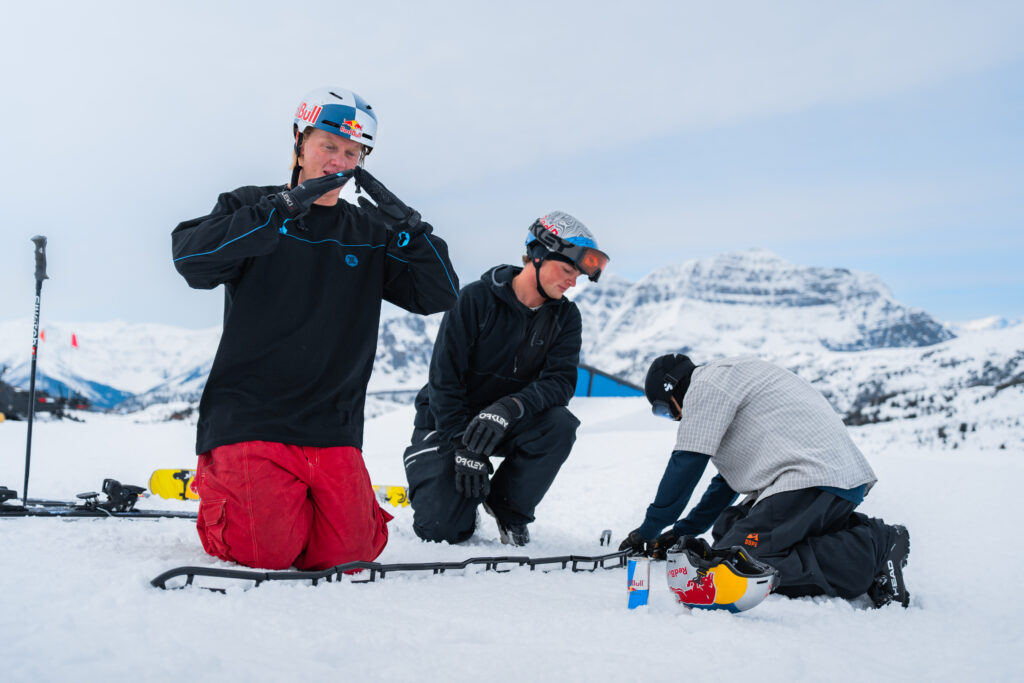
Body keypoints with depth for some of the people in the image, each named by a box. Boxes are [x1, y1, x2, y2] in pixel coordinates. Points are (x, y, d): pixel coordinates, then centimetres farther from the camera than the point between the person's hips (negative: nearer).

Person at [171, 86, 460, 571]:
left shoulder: (371, 235, 14)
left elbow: (440, 295, 4)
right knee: (267, 551, -16)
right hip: (248, 417, -3)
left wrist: (405, 222, -11)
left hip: (332, 429, 3)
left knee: (348, 553, -9)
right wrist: (284, 208, -22)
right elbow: (191, 260, -16)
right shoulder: (250, 208, 4)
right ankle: (218, 485, 16)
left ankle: (296, 495, 22)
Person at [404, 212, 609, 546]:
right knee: (442, 529, -20)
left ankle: (509, 506, -6)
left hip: (509, 425, 4)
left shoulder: (565, 317, -3)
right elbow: (445, 377, -17)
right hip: (449, 420, -4)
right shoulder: (476, 299, -16)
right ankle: (435, 484, 17)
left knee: (560, 424, -29)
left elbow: (560, 381, -16)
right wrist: (464, 447, -23)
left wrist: (511, 407, -36)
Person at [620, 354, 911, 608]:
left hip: (814, 479, -11)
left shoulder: (707, 385, -1)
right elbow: (729, 477, 34)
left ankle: (874, 551, -17)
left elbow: (685, 467, -4)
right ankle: (858, 536, 5)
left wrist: (648, 530, 6)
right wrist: (682, 531, 30)